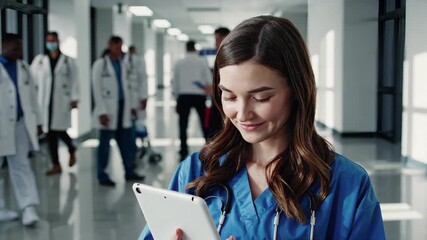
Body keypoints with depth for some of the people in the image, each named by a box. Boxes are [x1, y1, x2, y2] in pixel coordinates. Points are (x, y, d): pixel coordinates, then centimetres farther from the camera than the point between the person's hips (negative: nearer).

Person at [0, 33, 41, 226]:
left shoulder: (23, 67, 13)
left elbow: (32, 95, 15)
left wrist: (36, 120, 12)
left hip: (20, 123, 3)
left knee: (21, 166, 1)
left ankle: (28, 207, -4)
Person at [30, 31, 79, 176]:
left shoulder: (68, 60, 4)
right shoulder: (39, 60, 8)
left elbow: (74, 80, 1)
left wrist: (74, 98, -6)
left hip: (62, 100, -2)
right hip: (46, 101, 3)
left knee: (60, 130, -9)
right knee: (50, 132, 3)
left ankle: (71, 150, 24)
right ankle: (56, 164, 12)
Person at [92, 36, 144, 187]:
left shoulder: (125, 64, 12)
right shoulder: (100, 64, -5)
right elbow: (97, 89, -8)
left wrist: (132, 105, 12)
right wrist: (102, 111, -13)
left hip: (123, 107, 5)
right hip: (108, 108, -5)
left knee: (127, 141, 8)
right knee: (105, 143, 2)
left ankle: (129, 171, 19)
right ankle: (102, 175, 11)